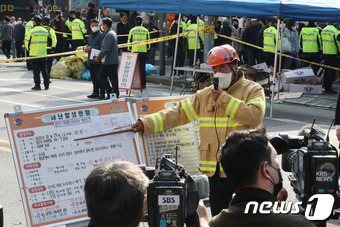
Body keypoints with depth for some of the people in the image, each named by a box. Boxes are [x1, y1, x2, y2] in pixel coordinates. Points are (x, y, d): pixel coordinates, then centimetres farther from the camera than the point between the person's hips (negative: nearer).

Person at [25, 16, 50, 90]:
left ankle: (37, 85, -1)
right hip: (43, 53, 4)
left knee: (36, 70, 0)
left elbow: (27, 42, -3)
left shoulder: (31, 31, -10)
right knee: (44, 69, 11)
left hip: (34, 54, -4)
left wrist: (29, 49, 15)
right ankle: (46, 85, 11)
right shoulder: (45, 31, 5)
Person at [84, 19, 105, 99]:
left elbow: (102, 47, -17)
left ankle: (102, 93, -3)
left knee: (99, 77, -7)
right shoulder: (91, 35, 18)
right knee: (93, 77, 13)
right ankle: (95, 93, 21)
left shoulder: (101, 35, -8)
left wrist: (91, 48, -15)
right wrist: (86, 49, 6)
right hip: (91, 60, 8)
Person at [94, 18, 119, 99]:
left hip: (108, 61, -9)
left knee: (101, 76, -1)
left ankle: (110, 91, -7)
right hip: (114, 61, 9)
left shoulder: (108, 35, -16)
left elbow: (105, 49, -23)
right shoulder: (113, 33, 16)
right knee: (113, 78, 10)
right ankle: (116, 94, 10)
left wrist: (99, 57, -13)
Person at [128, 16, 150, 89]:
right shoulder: (146, 31, 3)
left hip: (134, 51, -1)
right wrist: (147, 48, 19)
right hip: (144, 52, 1)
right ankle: (143, 83, 2)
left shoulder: (132, 30, 1)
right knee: (142, 68, 4)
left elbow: (129, 41, 4)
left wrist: (129, 49, 15)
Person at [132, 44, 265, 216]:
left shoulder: (253, 90, 1)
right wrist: (147, 124, 4)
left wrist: (224, 100, -14)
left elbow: (255, 116, -18)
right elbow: (179, 113, 12)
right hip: (215, 168, 4)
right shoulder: (205, 95, 15)